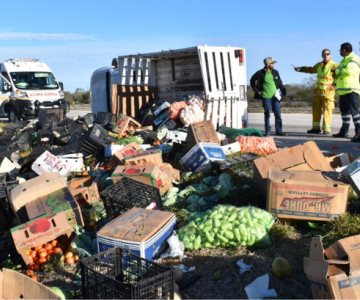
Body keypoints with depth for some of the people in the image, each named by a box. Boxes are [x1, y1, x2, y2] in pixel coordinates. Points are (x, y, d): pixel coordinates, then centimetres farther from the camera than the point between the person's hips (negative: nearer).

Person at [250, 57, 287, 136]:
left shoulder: (275, 72, 7)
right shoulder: (260, 73, -3)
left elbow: (280, 83, 15)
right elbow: (252, 81, 7)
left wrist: (283, 89, 1)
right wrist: (257, 91, 2)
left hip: (275, 96, 3)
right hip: (266, 96, -3)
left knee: (278, 114, 3)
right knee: (267, 114, 2)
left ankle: (279, 130, 12)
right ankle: (267, 131, 11)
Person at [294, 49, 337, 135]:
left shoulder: (334, 65, -8)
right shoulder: (319, 65, 16)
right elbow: (311, 70, 34)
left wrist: (335, 84, -20)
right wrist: (300, 69, 31)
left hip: (328, 91, -7)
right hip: (318, 90, 7)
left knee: (327, 110, -8)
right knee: (316, 109, 9)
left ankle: (326, 129, -4)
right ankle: (316, 127, 18)